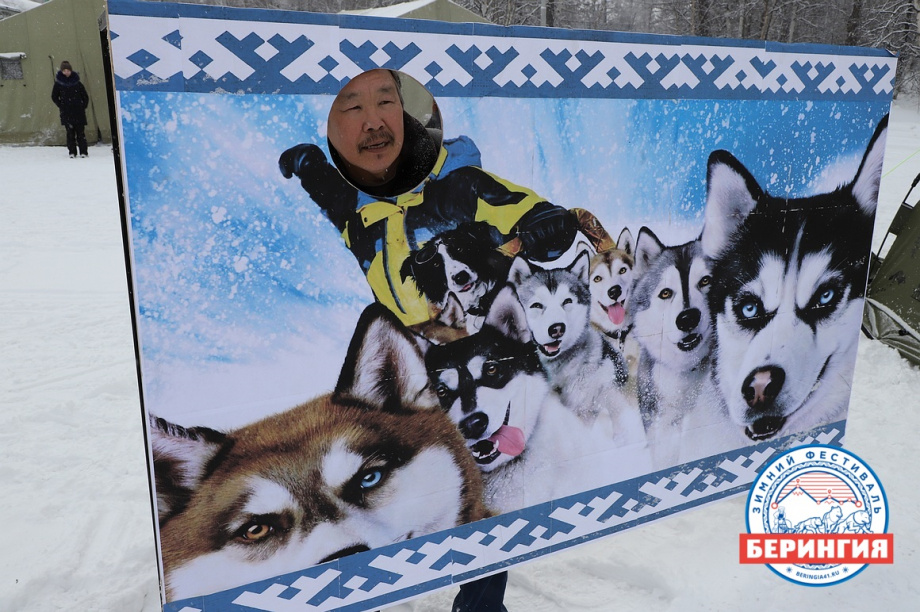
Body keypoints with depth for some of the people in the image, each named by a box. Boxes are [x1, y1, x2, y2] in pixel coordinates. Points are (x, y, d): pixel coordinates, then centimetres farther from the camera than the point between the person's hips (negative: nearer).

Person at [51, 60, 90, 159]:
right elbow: (54, 97, 12)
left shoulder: (77, 82, 3)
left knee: (80, 132, -1)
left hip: (78, 112, 0)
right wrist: (61, 106, 3)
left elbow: (85, 96, 10)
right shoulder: (58, 83, 2)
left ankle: (83, 151, 3)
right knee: (70, 132, 0)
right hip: (66, 113, 0)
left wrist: (83, 106, 3)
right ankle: (72, 152, 4)